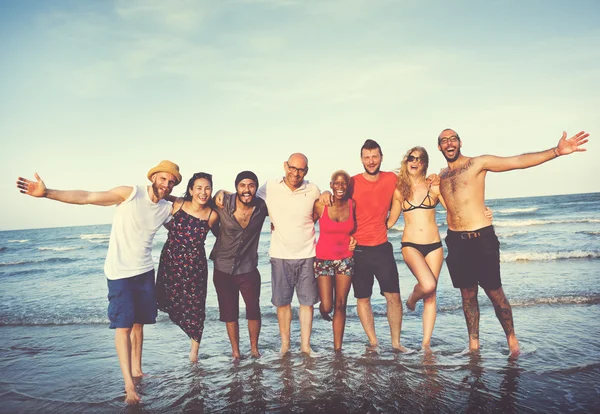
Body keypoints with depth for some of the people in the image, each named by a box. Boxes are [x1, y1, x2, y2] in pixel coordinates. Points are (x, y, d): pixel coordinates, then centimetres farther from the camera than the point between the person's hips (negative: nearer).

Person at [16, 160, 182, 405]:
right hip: (120, 272, -4)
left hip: (145, 272, 5)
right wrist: (46, 193, -26)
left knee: (138, 323, 11)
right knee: (123, 325, -5)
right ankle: (129, 386, -2)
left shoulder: (168, 209, 2)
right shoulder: (130, 193, -13)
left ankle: (136, 369, 27)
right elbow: (86, 197, -17)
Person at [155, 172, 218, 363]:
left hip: (195, 265, -2)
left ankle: (194, 348, 23)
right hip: (170, 260, 2)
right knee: (167, 301, 9)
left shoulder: (212, 215, -11)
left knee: (195, 305, 4)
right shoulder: (177, 204, -7)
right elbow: (165, 222, 9)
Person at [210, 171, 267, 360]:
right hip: (223, 268, 0)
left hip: (248, 268, 0)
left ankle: (254, 348, 26)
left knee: (253, 310, 4)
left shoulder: (261, 206, -11)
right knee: (229, 312, 11)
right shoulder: (223, 203, -16)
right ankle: (235, 350, 29)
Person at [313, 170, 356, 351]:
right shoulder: (320, 205, -11)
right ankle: (322, 308, 36)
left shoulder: (352, 205, -3)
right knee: (327, 306, -4)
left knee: (340, 305, 4)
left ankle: (338, 348, 17)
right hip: (323, 259, -2)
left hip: (346, 259, 2)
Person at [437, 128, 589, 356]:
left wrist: (556, 151, -20)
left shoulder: (478, 163, -1)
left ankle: (511, 338, 22)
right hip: (455, 241, 4)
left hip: (480, 238, -4)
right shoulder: (441, 176, 12)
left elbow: (518, 161, -10)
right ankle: (473, 344, 21)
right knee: (467, 294, 11)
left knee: (494, 291, 1)